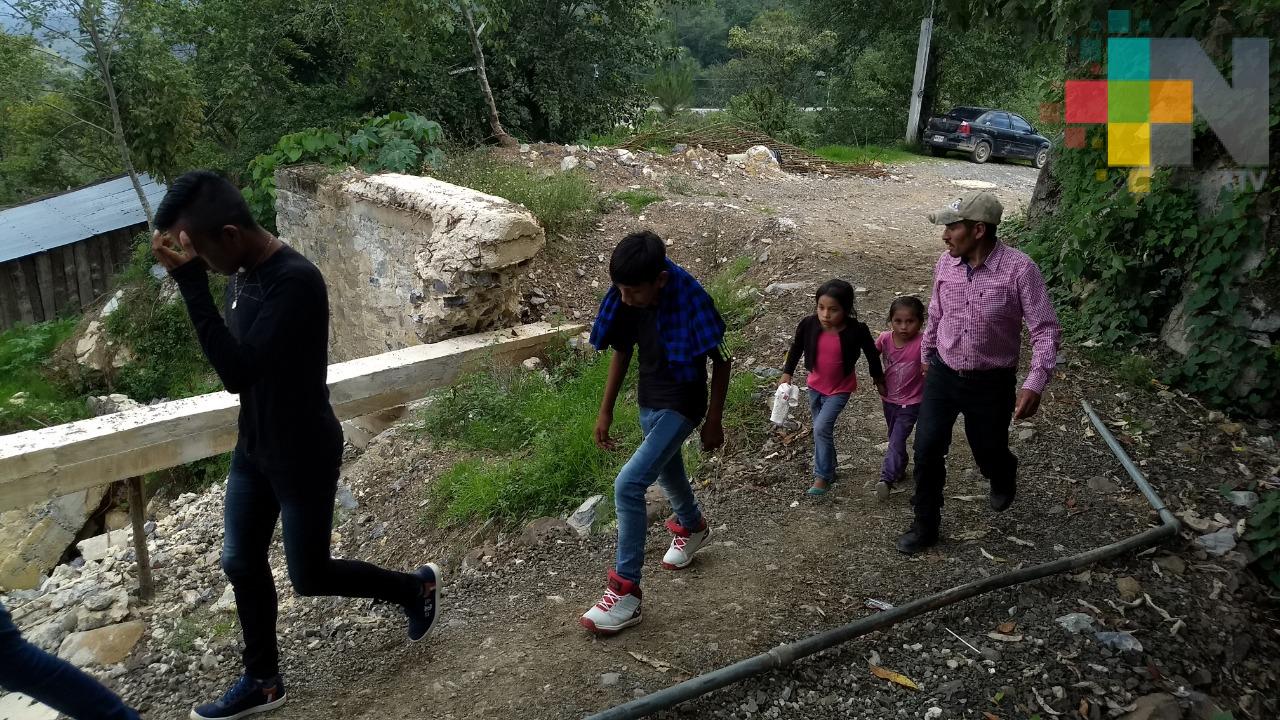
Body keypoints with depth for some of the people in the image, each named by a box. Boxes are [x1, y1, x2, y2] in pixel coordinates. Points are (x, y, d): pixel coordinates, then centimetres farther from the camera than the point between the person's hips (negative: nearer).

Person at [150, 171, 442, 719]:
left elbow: (239, 370, -34)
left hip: (304, 456, -8)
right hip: (253, 447, 9)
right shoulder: (243, 275, 1)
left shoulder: (295, 281, -28)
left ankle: (417, 587, 31)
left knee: (309, 575, 7)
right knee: (241, 564, 14)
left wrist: (189, 281, -34)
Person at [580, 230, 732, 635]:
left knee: (628, 485, -17)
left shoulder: (690, 302, -28)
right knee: (666, 471, 27)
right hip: (649, 400, 7)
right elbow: (622, 351, 3)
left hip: (680, 405, -7)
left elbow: (722, 362, -15)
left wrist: (713, 421, -9)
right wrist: (606, 411, 5)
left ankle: (626, 592, -6)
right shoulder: (627, 298, -11)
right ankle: (692, 527, 58)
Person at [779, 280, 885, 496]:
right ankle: (829, 470, 36)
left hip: (840, 388, -4)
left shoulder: (857, 331, -25)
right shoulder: (808, 325, -18)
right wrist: (787, 373, -1)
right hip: (815, 385, 4)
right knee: (822, 430, 17)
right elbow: (796, 348, 2)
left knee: (821, 428, -15)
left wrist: (879, 380, 7)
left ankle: (822, 476, 1)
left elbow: (872, 354, -6)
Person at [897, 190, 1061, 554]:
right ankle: (925, 526, 16)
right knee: (927, 450, -2)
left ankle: (1004, 476, 53)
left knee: (988, 454, 14)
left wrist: (1035, 384, -27)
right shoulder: (945, 263, -6)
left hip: (991, 383, -3)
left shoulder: (1019, 269, -21)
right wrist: (926, 355, 22)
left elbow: (1045, 329, -18)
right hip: (943, 374, 3)